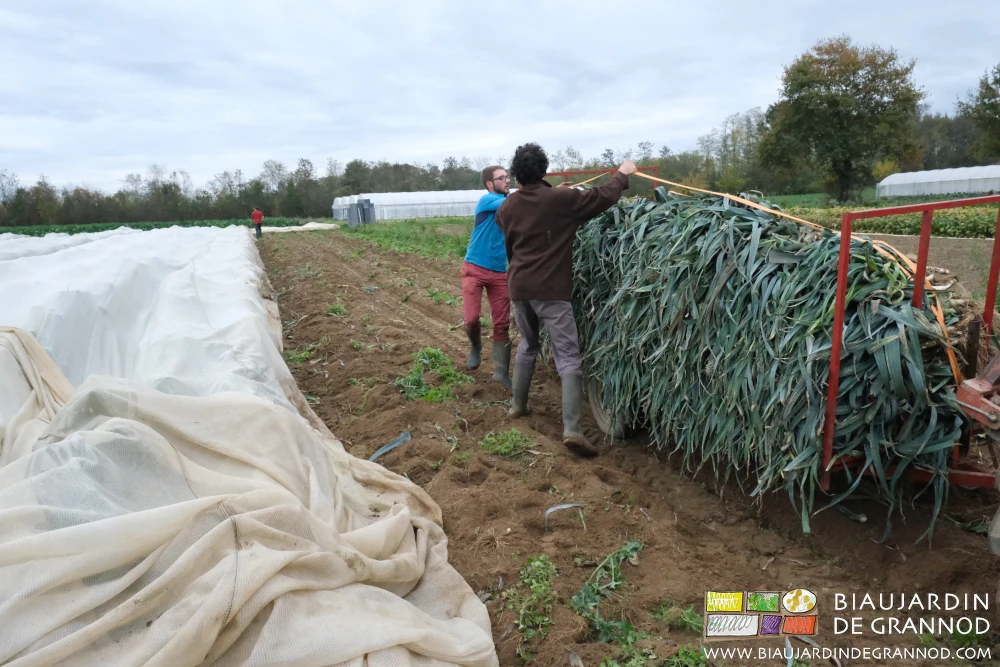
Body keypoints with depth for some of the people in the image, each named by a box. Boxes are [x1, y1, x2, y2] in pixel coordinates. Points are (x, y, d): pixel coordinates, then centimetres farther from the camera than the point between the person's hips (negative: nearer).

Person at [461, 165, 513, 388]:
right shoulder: (487, 200, -10)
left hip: (499, 272, 5)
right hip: (475, 269, -5)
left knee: (502, 324, 2)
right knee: (471, 319, -9)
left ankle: (501, 372, 12)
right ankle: (476, 347, 25)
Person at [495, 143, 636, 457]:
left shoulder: (506, 208, 8)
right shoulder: (560, 199, -7)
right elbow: (604, 197, 0)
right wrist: (623, 174, 16)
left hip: (519, 287, 5)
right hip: (551, 290, -5)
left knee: (527, 345, 26)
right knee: (568, 357, -4)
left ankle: (518, 406, 34)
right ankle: (571, 429, -12)